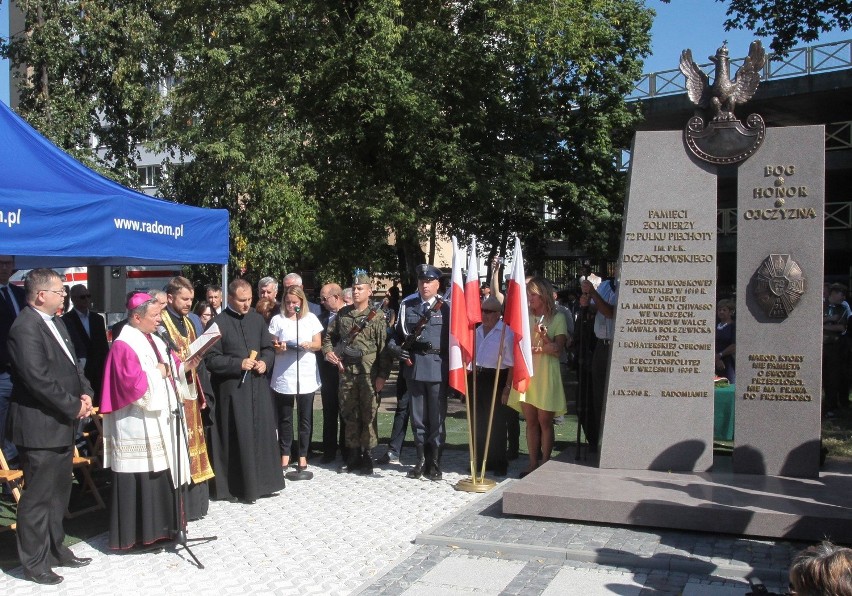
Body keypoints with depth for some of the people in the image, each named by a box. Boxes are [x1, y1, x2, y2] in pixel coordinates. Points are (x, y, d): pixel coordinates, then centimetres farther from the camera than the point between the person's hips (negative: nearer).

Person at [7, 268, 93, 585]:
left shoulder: (55, 323, 12)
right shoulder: (25, 327, -18)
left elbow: (72, 364, 18)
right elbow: (39, 379, -24)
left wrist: (85, 393, 1)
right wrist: (74, 407, -16)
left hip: (62, 425, 10)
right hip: (40, 426, -10)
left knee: (58, 493, 19)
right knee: (37, 498, 1)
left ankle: (56, 550, 32)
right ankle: (34, 563, 13)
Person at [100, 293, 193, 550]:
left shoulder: (155, 341, 13)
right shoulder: (124, 346, -15)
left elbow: (170, 369, 19)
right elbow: (132, 383, -24)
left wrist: (184, 366, -1)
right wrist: (157, 373, -12)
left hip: (160, 420, 9)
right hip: (138, 426, -9)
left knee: (161, 474, 13)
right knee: (140, 477, -4)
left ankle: (157, 526, 23)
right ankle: (134, 533, 5)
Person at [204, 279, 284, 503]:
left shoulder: (257, 319, 8)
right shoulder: (218, 323, -8)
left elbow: (269, 348, 15)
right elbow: (211, 359, -9)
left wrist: (265, 362, -5)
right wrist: (239, 364, -17)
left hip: (258, 386, 5)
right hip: (232, 388, -5)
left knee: (262, 433, 8)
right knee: (238, 436, -1)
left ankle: (261, 481, 20)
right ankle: (239, 486, 10)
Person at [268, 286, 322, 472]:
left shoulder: (311, 318, 7)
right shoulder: (277, 320, 4)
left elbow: (318, 344, 7)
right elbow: (271, 347, 4)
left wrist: (308, 345, -13)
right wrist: (278, 347, -17)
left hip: (306, 375, 1)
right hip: (283, 375, -1)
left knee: (305, 418, 4)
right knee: (284, 418, 4)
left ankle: (303, 455, 13)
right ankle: (285, 454, 15)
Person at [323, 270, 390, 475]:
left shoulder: (377, 317, -4)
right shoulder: (342, 314, 9)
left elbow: (384, 348, -7)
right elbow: (329, 336, 23)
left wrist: (382, 376, -12)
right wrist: (328, 351, 3)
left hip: (369, 374, -4)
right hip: (346, 372, 5)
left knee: (368, 415, -1)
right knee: (350, 415, 11)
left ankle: (367, 457, 9)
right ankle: (353, 456, 21)